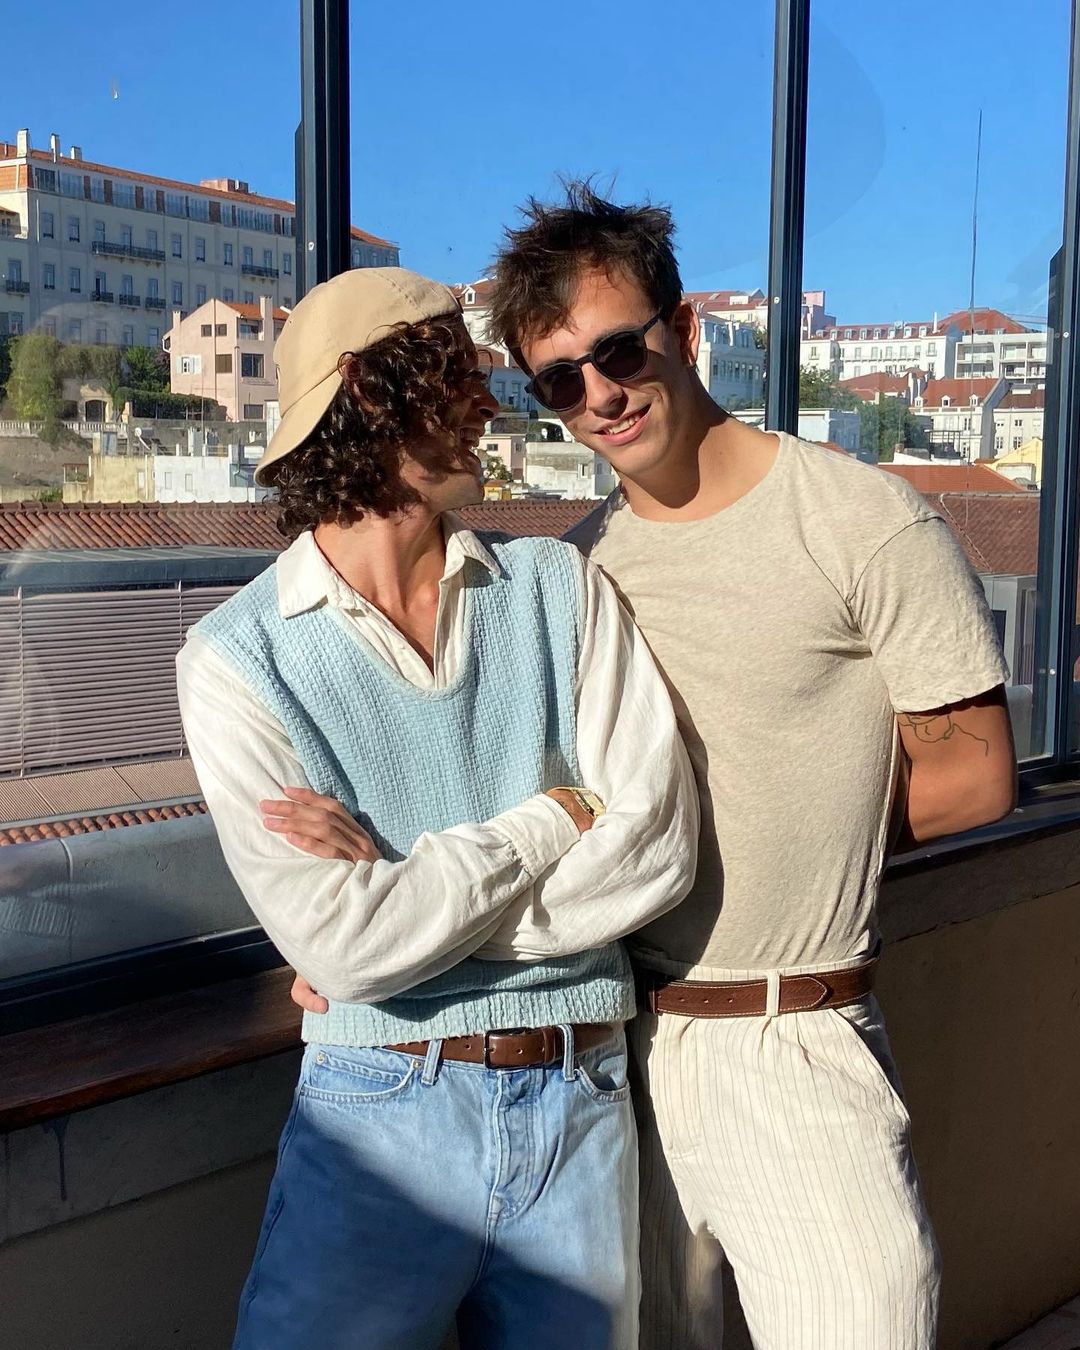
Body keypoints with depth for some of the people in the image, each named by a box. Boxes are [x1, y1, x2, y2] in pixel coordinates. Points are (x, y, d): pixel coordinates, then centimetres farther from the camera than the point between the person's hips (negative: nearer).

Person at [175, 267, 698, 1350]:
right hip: (382, 1111, -3)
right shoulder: (234, 659, -8)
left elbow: (660, 845, -9)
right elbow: (343, 946, -18)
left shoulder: (559, 588, 1)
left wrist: (401, 896, -14)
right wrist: (554, 816, -9)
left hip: (578, 1104, 3)